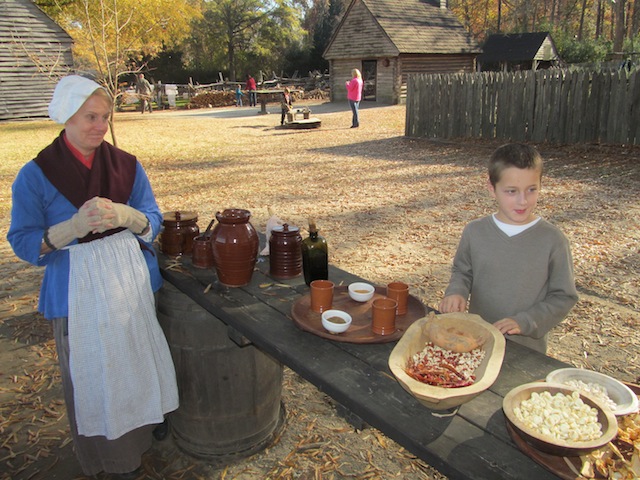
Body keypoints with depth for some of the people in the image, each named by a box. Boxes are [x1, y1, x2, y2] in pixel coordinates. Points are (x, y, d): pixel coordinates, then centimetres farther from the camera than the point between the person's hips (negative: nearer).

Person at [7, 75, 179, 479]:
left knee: (140, 357, 16)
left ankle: (147, 423, 42)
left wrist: (125, 215, -21)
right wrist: (75, 225, -25)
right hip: (79, 291, -2)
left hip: (133, 282, 3)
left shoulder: (126, 165, 1)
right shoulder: (36, 175, -7)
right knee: (93, 370, 9)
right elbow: (23, 243, -8)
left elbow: (153, 222, 1)